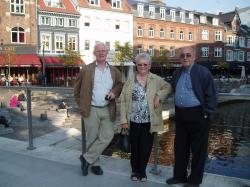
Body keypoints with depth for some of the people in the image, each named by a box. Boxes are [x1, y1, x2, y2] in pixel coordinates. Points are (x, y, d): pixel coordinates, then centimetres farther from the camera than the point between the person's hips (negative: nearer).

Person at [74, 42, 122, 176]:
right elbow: (77, 88, 7)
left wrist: (115, 92, -4)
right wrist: (81, 104, 3)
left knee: (107, 136, -3)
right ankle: (95, 164, 25)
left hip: (108, 110, 3)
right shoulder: (86, 70, 0)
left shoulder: (114, 71, 8)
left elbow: (120, 85, 17)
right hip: (91, 110, -2)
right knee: (92, 138, 5)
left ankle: (87, 158, 13)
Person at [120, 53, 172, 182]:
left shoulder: (156, 80, 2)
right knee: (135, 147, 12)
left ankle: (142, 171, 31)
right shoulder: (131, 80, 1)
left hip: (149, 121, 0)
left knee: (146, 147, 9)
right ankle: (135, 170, 32)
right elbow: (123, 100, 0)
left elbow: (168, 87, 13)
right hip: (134, 121, 0)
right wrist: (123, 119, -6)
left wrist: (159, 95, -8)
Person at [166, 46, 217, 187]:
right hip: (180, 115, 6)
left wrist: (206, 114, -13)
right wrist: (178, 110, 12)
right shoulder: (177, 73, 11)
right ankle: (180, 175, 30)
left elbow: (211, 95, -10)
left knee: (198, 149, 6)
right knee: (180, 147, 14)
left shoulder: (203, 72, -8)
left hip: (198, 115, -6)